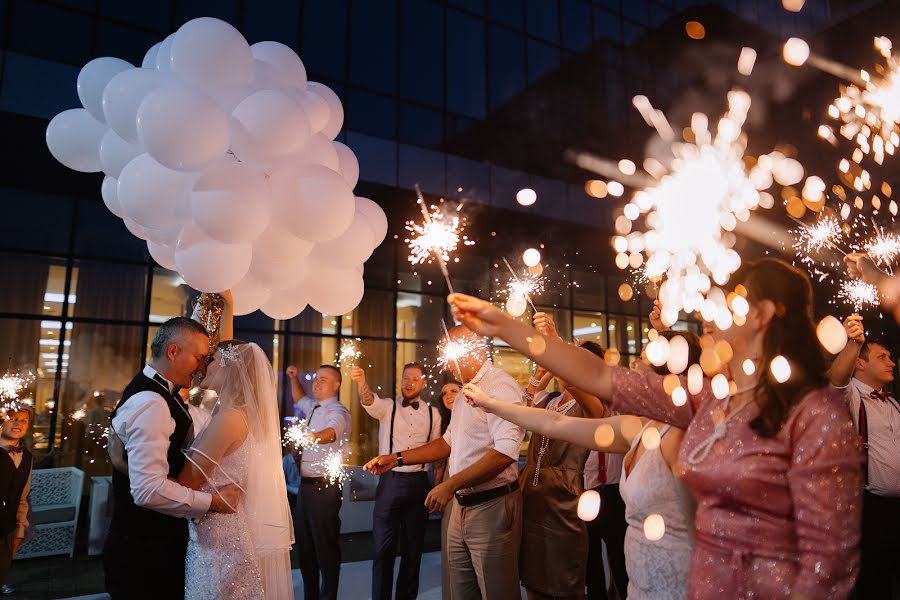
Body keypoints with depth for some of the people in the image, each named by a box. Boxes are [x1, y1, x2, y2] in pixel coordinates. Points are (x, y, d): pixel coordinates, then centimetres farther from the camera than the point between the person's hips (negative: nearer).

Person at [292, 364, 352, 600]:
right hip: (305, 484, 9)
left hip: (324, 487, -9)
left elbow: (329, 434, -37)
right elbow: (299, 400, 37)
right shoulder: (311, 406, 11)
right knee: (304, 544, 17)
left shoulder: (338, 412, -14)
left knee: (325, 546, -2)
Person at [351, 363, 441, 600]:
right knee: (384, 548, 3)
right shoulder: (387, 407, 0)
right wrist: (362, 383, -43)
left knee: (413, 547, 12)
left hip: (419, 483, 2)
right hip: (390, 481, -2)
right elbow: (369, 401, -22)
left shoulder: (433, 413, 6)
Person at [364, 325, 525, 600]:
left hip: (492, 506, -9)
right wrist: (396, 459, 15)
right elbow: (449, 442, 21)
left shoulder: (500, 387, -17)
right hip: (461, 505, 9)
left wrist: (450, 485, -24)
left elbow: (505, 452, -27)